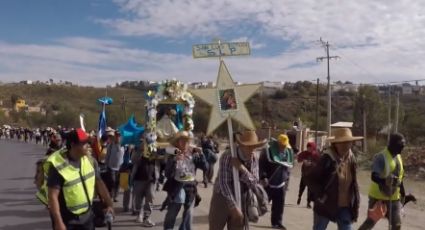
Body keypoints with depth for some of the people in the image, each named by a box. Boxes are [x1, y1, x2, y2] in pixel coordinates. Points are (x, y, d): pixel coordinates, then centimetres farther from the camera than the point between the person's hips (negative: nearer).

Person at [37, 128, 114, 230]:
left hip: (86, 215, 6)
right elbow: (53, 196, -23)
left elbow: (99, 182, 4)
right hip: (67, 218, -6)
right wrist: (58, 222, -26)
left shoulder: (89, 160, -6)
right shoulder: (58, 166, -24)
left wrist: (109, 204, 2)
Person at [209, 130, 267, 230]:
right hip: (222, 197, -4)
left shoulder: (254, 159, -6)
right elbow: (224, 184, -25)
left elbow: (254, 184, -11)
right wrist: (234, 206, -26)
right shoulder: (227, 156, -22)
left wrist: (242, 169, -27)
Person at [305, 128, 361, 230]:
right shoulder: (327, 158, -18)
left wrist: (355, 202, 7)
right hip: (326, 205, -5)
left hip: (345, 207, 5)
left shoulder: (351, 158, 0)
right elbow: (310, 177, -15)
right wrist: (320, 195, -17)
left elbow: (353, 183, 10)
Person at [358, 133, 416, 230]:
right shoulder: (381, 157, -18)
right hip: (378, 197, -7)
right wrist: (386, 181, -43)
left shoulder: (398, 157, 7)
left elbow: (399, 177, 15)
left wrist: (403, 194, 17)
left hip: (394, 198, 7)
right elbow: (374, 177, -26)